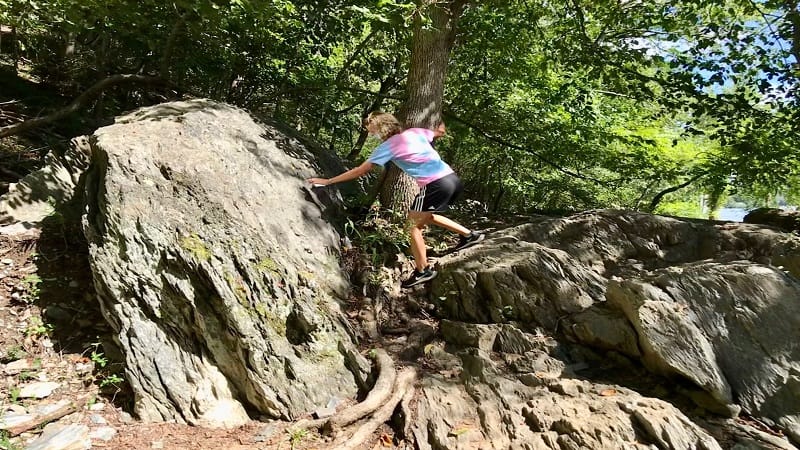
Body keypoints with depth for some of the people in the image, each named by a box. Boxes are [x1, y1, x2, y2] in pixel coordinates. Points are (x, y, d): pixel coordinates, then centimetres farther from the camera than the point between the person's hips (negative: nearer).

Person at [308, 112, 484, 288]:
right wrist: (440, 129, 57)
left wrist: (328, 181, 6)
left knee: (414, 226, 6)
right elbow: (439, 132, 32)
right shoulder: (415, 132, 14)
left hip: (436, 185, -8)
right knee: (427, 216, 29)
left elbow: (361, 171, -2)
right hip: (453, 178, 8)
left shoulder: (387, 146, -3)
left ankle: (422, 271, 12)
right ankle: (469, 235, 33)